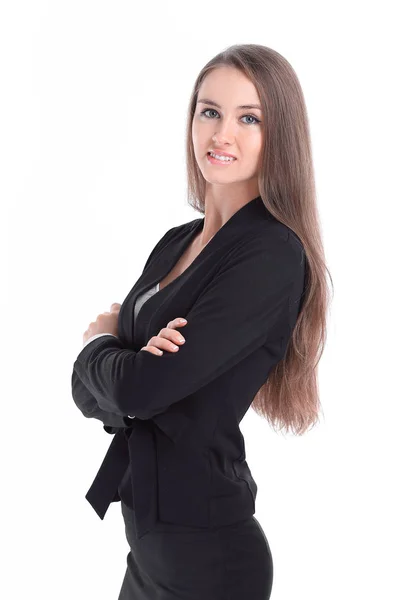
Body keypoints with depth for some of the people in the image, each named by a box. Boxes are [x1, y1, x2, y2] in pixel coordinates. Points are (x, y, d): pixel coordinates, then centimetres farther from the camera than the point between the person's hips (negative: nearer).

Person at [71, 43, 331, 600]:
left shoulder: (272, 255, -18)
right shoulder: (176, 242, 6)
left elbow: (142, 389, -23)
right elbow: (91, 394, 4)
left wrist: (100, 341, -3)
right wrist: (131, 358, -18)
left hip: (205, 552, -7)